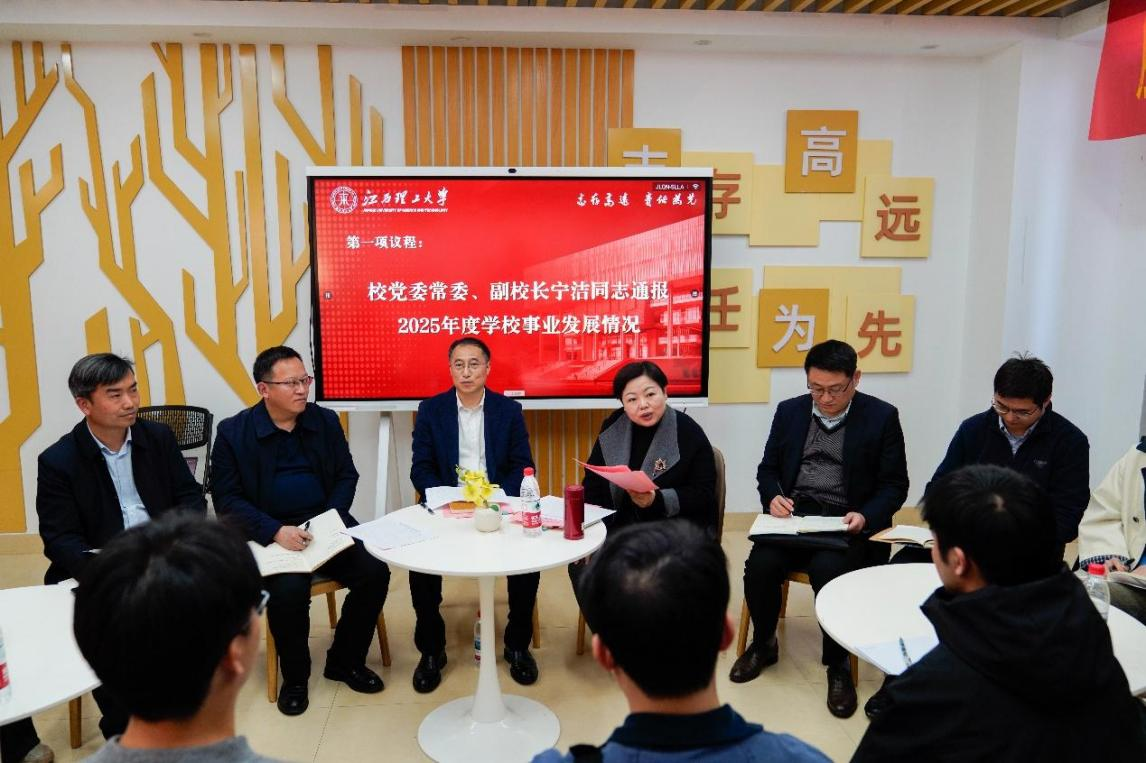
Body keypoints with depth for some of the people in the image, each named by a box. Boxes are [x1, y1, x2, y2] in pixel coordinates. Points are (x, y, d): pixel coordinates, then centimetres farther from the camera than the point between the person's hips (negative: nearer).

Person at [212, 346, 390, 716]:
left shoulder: (326, 421, 7)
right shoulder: (233, 432, -3)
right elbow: (227, 499, -6)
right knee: (289, 590, -30)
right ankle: (294, 677, 0)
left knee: (375, 572, -18)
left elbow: (346, 476, 10)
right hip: (268, 534, -3)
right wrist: (276, 531, -20)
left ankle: (345, 660, 7)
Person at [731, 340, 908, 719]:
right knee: (760, 565, -25)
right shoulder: (789, 411, 10)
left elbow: (894, 485, 2)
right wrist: (773, 497, -6)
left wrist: (865, 516, -16)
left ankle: (838, 665, -7)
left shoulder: (882, 416, 1)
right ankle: (763, 644, 6)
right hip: (792, 515, 3)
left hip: (846, 522, -3)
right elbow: (768, 468, 16)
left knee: (828, 570, -33)